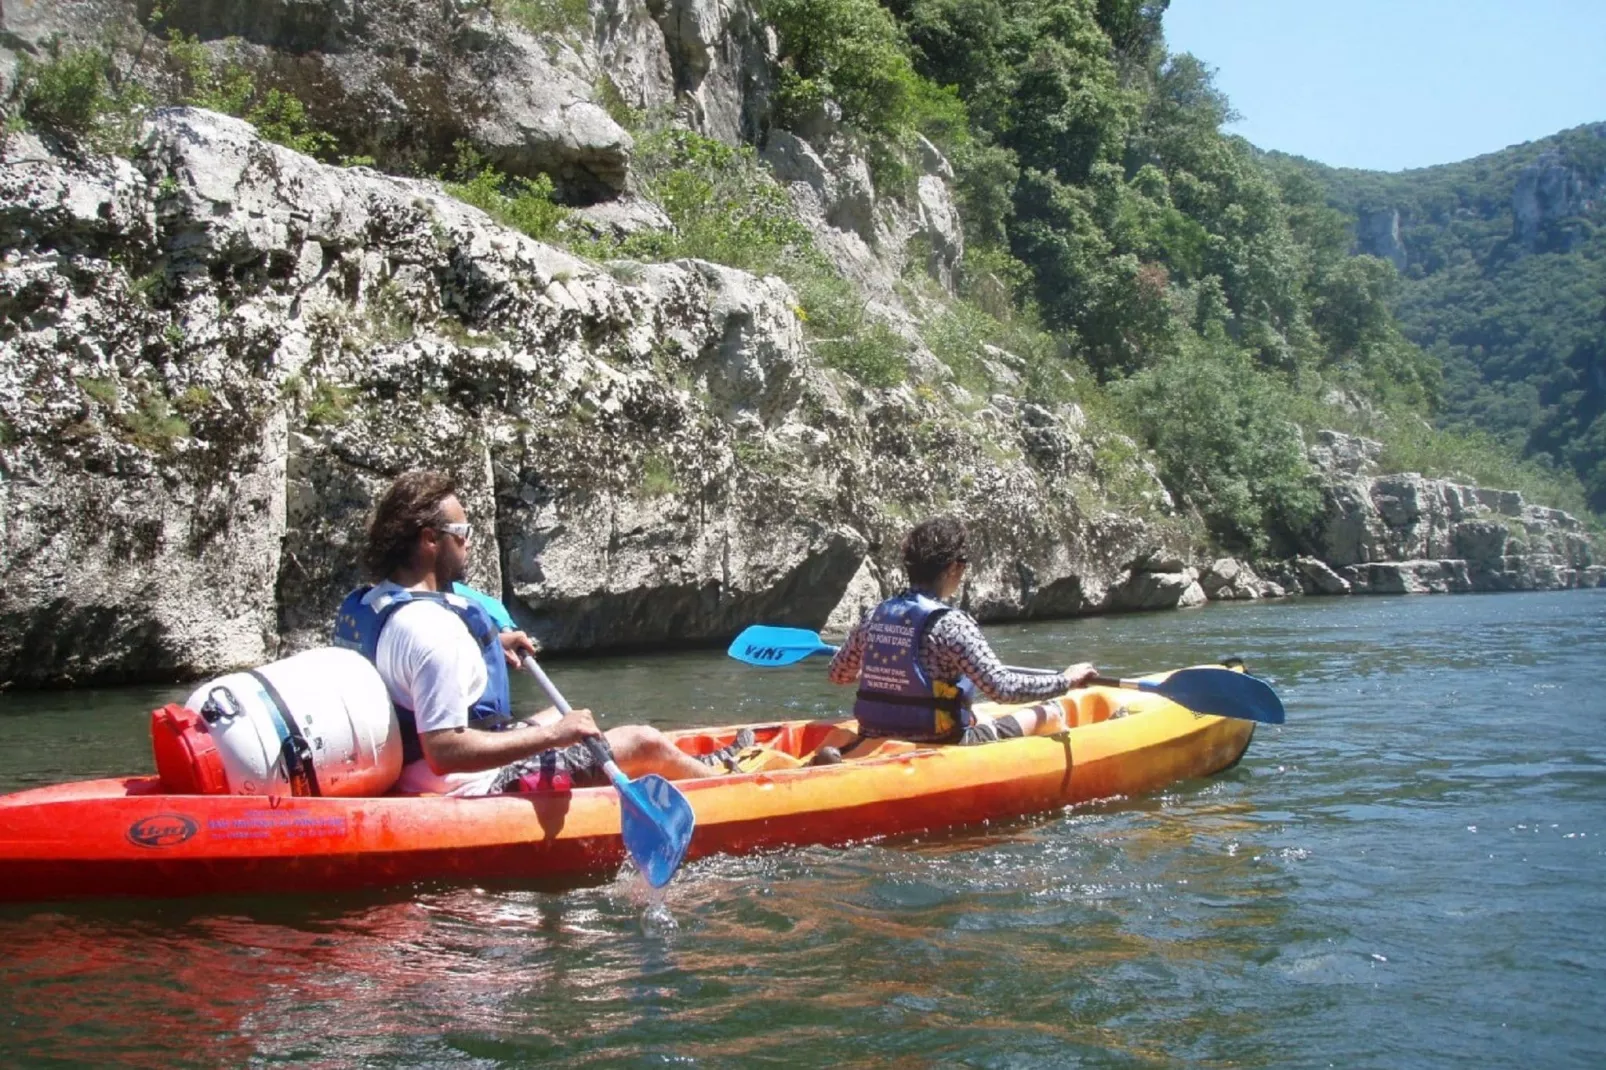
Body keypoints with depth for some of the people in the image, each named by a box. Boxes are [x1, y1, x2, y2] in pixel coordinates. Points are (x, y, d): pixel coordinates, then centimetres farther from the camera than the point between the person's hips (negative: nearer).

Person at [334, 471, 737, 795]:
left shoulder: (364, 605, 0)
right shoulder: (432, 628, -30)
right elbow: (445, 753, -34)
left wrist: (490, 644, 16)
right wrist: (552, 735, -29)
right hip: (479, 783, -11)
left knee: (563, 717, 30)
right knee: (646, 743, -1)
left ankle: (697, 769, 47)